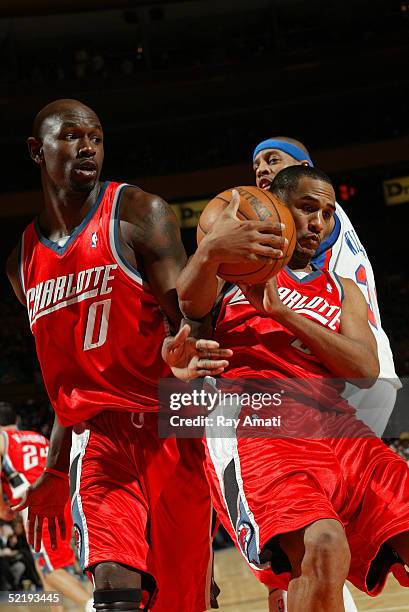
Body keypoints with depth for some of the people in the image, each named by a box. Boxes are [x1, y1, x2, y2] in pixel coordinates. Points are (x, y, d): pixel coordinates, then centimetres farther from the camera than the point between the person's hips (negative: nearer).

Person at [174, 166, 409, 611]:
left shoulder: (342, 291, 29)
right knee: (324, 545, -33)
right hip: (251, 422, -5)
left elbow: (366, 370, 9)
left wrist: (281, 312, 1)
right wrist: (212, 248, -24)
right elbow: (190, 303, -3)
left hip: (333, 424, 5)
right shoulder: (234, 269, 21)